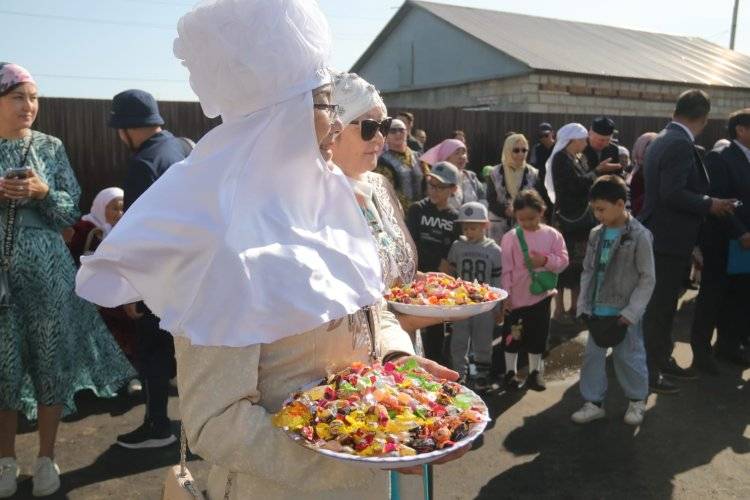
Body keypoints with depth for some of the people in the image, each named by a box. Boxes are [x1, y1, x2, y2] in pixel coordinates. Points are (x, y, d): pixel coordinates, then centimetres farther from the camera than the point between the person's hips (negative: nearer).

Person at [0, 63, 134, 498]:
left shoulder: (51, 147, 3)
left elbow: (73, 211, 2)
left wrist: (43, 192, -16)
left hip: (47, 270, 0)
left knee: (51, 360, 6)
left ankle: (47, 457, 23)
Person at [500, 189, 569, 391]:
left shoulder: (552, 235, -4)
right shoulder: (510, 237, -10)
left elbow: (563, 260, -2)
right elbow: (505, 269, -8)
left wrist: (545, 261, -20)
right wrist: (505, 295, -9)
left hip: (541, 295, 2)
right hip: (516, 297, -2)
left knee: (538, 335, 14)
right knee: (513, 336, 10)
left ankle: (535, 371, 31)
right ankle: (511, 372, 26)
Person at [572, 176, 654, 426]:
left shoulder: (639, 236, -13)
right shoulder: (596, 234, 3)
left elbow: (647, 278, -10)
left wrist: (632, 310, -14)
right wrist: (584, 304, 2)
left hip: (624, 313, -5)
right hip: (597, 311, 5)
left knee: (628, 357, 8)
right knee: (592, 355, 9)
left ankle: (637, 400, 30)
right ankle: (594, 402, 22)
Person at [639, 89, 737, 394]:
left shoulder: (663, 139, 12)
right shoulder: (681, 144, -19)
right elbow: (672, 193, -27)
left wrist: (705, 203, 19)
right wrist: (709, 205, -14)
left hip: (662, 236, 10)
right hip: (668, 240, -10)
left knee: (663, 305, 18)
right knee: (659, 307, -2)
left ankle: (662, 360, 30)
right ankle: (649, 371, 8)